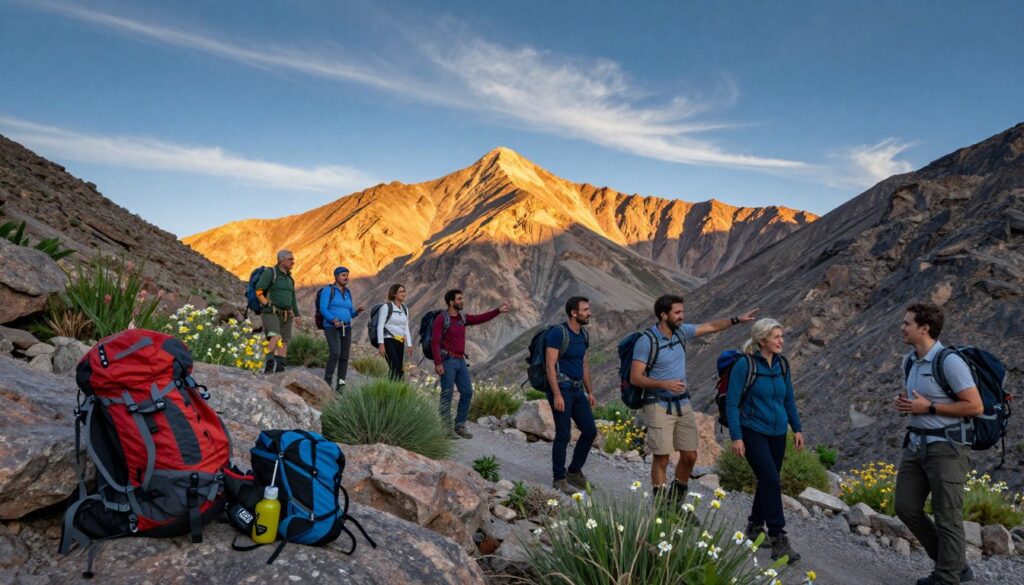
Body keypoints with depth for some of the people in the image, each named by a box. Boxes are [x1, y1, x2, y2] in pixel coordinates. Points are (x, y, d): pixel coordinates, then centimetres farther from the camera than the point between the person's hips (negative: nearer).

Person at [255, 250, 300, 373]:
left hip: (285, 315, 7)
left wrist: (296, 314, 16)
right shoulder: (270, 273, -4)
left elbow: (292, 298, 25)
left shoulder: (289, 278, 19)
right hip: (271, 313, -7)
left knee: (284, 343, 1)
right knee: (275, 337, -27)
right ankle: (269, 364, -32)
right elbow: (259, 291, -13)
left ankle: (279, 368, 2)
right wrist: (267, 306, -17)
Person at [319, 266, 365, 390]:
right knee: (335, 353, -23)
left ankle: (340, 386, 5)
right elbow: (323, 309, -12)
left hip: (346, 328, 6)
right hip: (331, 327, -6)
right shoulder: (328, 290, -3)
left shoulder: (347, 293, 16)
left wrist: (357, 311, -7)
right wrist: (333, 320, -28)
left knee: (344, 357, 0)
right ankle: (327, 381, -13)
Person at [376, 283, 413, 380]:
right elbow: (380, 326, -7)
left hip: (400, 342, 7)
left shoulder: (405, 309, 16)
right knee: (395, 367, -21)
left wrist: (409, 345, 12)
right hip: (389, 340, -6)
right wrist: (381, 344, -15)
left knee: (399, 370, 0)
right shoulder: (386, 307, -3)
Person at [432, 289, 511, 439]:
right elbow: (435, 342, -13)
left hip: (460, 361, 7)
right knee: (447, 394, -3)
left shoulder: (463, 318, 12)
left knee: (467, 392, 6)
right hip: (447, 361, -7)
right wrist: (437, 363, -19)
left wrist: (498, 310, -4)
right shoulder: (441, 319, -9)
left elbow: (481, 318, 6)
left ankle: (459, 426, 15)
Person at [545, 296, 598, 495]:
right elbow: (550, 365, -17)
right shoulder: (557, 333, -14)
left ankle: (574, 472, 23)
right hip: (561, 388, -8)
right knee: (563, 434, -4)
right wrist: (557, 395, -21)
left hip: (577, 390, 8)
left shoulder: (583, 335, 11)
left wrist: (589, 391, 16)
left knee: (590, 430, 8)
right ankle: (559, 479, 10)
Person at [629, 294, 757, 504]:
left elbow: (710, 326, 19)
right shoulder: (646, 341, -15)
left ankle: (676, 501, 24)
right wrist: (664, 384, -28)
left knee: (690, 456, 7)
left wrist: (737, 319, 14)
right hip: (659, 406, -7)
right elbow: (635, 378, -17)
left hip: (683, 404, 7)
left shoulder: (681, 331, 5)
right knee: (662, 458, -4)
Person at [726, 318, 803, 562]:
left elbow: (789, 398, 16)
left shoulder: (782, 364, 5)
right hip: (753, 432, -6)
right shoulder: (744, 365, -14)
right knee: (771, 481, -13)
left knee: (768, 481, 12)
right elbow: (732, 403, -12)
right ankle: (778, 541, -6)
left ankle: (755, 526, 32)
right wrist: (736, 437, -15)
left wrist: (797, 428, 11)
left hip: (777, 433, 6)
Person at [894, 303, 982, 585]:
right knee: (906, 507, 10)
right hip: (916, 444, 9)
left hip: (947, 447, -9)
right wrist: (903, 403, 3)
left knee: (947, 517, 1)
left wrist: (929, 408, -19)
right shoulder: (910, 361, 10)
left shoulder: (949, 361, -17)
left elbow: (976, 406, -18)